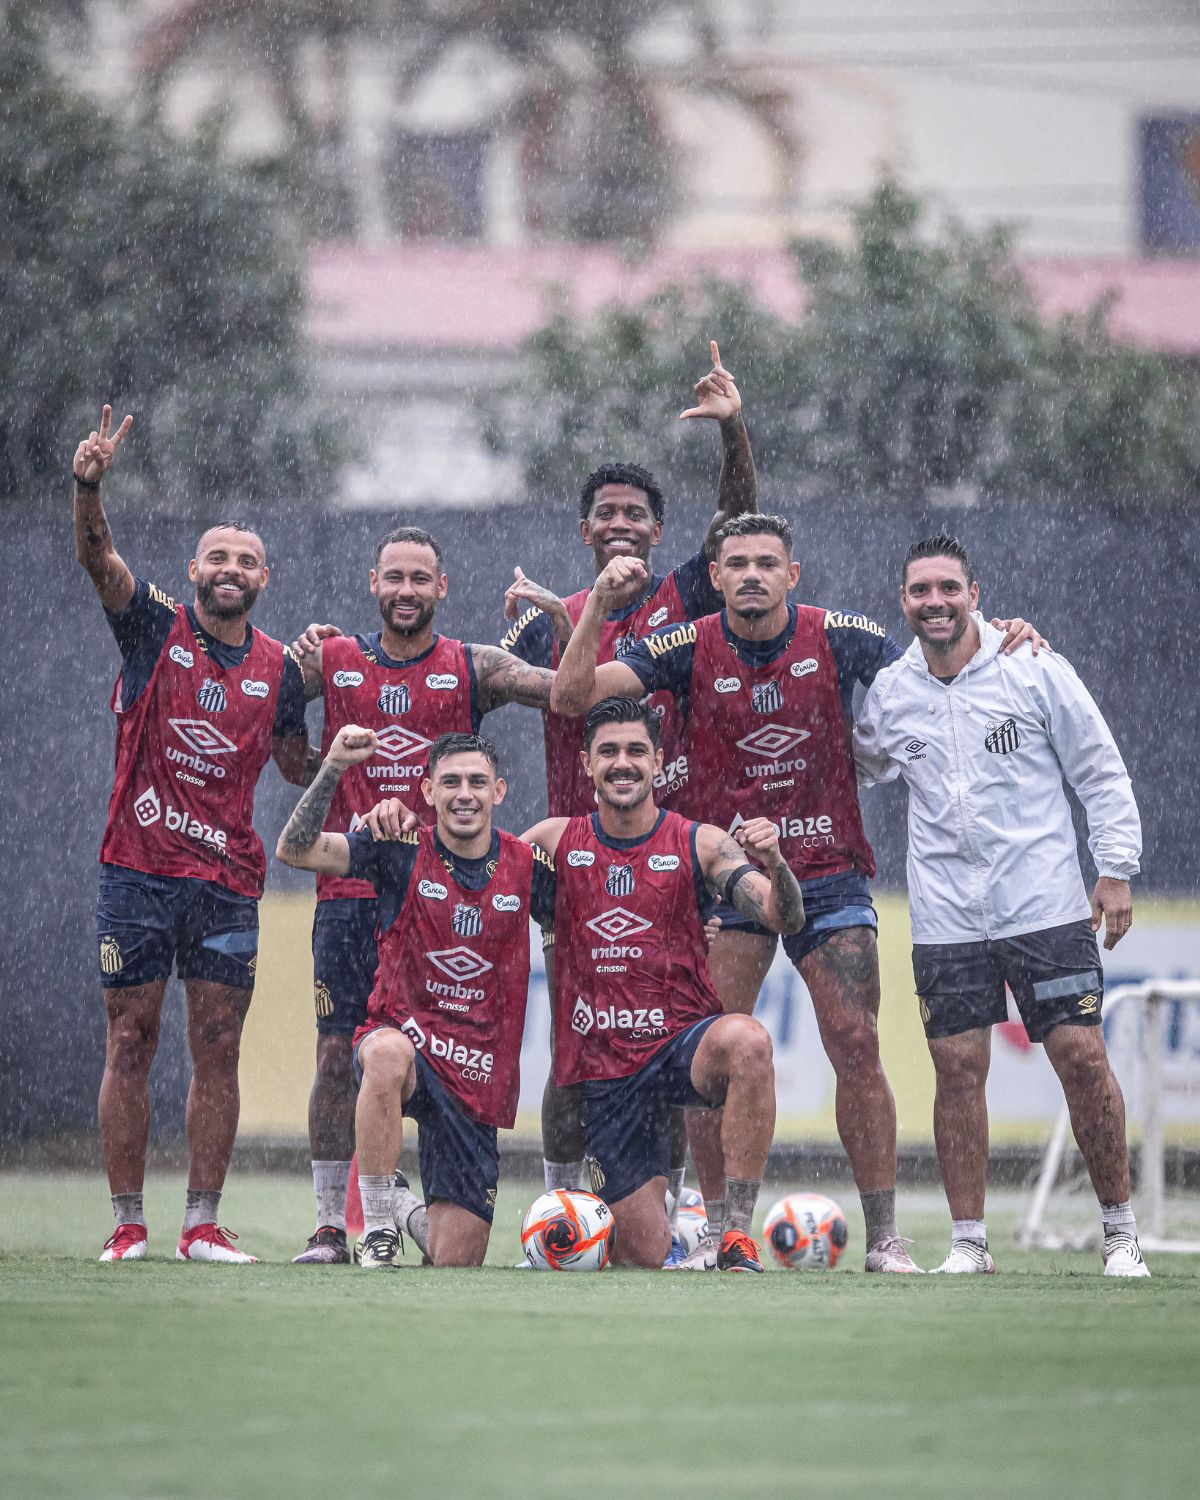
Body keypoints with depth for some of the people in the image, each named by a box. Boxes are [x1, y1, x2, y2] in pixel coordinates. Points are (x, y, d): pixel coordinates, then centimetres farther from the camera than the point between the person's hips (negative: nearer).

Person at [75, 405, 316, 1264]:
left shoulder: (279, 668, 10)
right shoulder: (155, 627, 2)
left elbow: (298, 765, 22)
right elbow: (99, 559, -14)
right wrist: (89, 489, -33)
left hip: (228, 881, 2)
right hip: (138, 871, -2)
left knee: (217, 1049, 0)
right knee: (131, 1042, 0)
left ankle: (203, 1224, 4)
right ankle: (129, 1224, 4)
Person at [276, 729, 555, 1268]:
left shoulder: (527, 867, 2)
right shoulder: (403, 852, -4)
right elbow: (295, 850, -14)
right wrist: (333, 769, -27)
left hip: (479, 1077, 2)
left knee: (455, 1264, -2)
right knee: (388, 1054, -43)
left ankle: (417, 1215, 37)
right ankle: (378, 1227, -27)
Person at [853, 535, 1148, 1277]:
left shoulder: (1035, 671, -3)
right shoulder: (890, 693, 5)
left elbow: (1102, 772, 2)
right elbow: (856, 768, 24)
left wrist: (1116, 868, -2)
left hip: (1046, 908, -2)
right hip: (946, 921, 2)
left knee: (1083, 1058, -5)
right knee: (958, 1070, -1)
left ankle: (1122, 1234, 5)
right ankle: (969, 1244, 7)